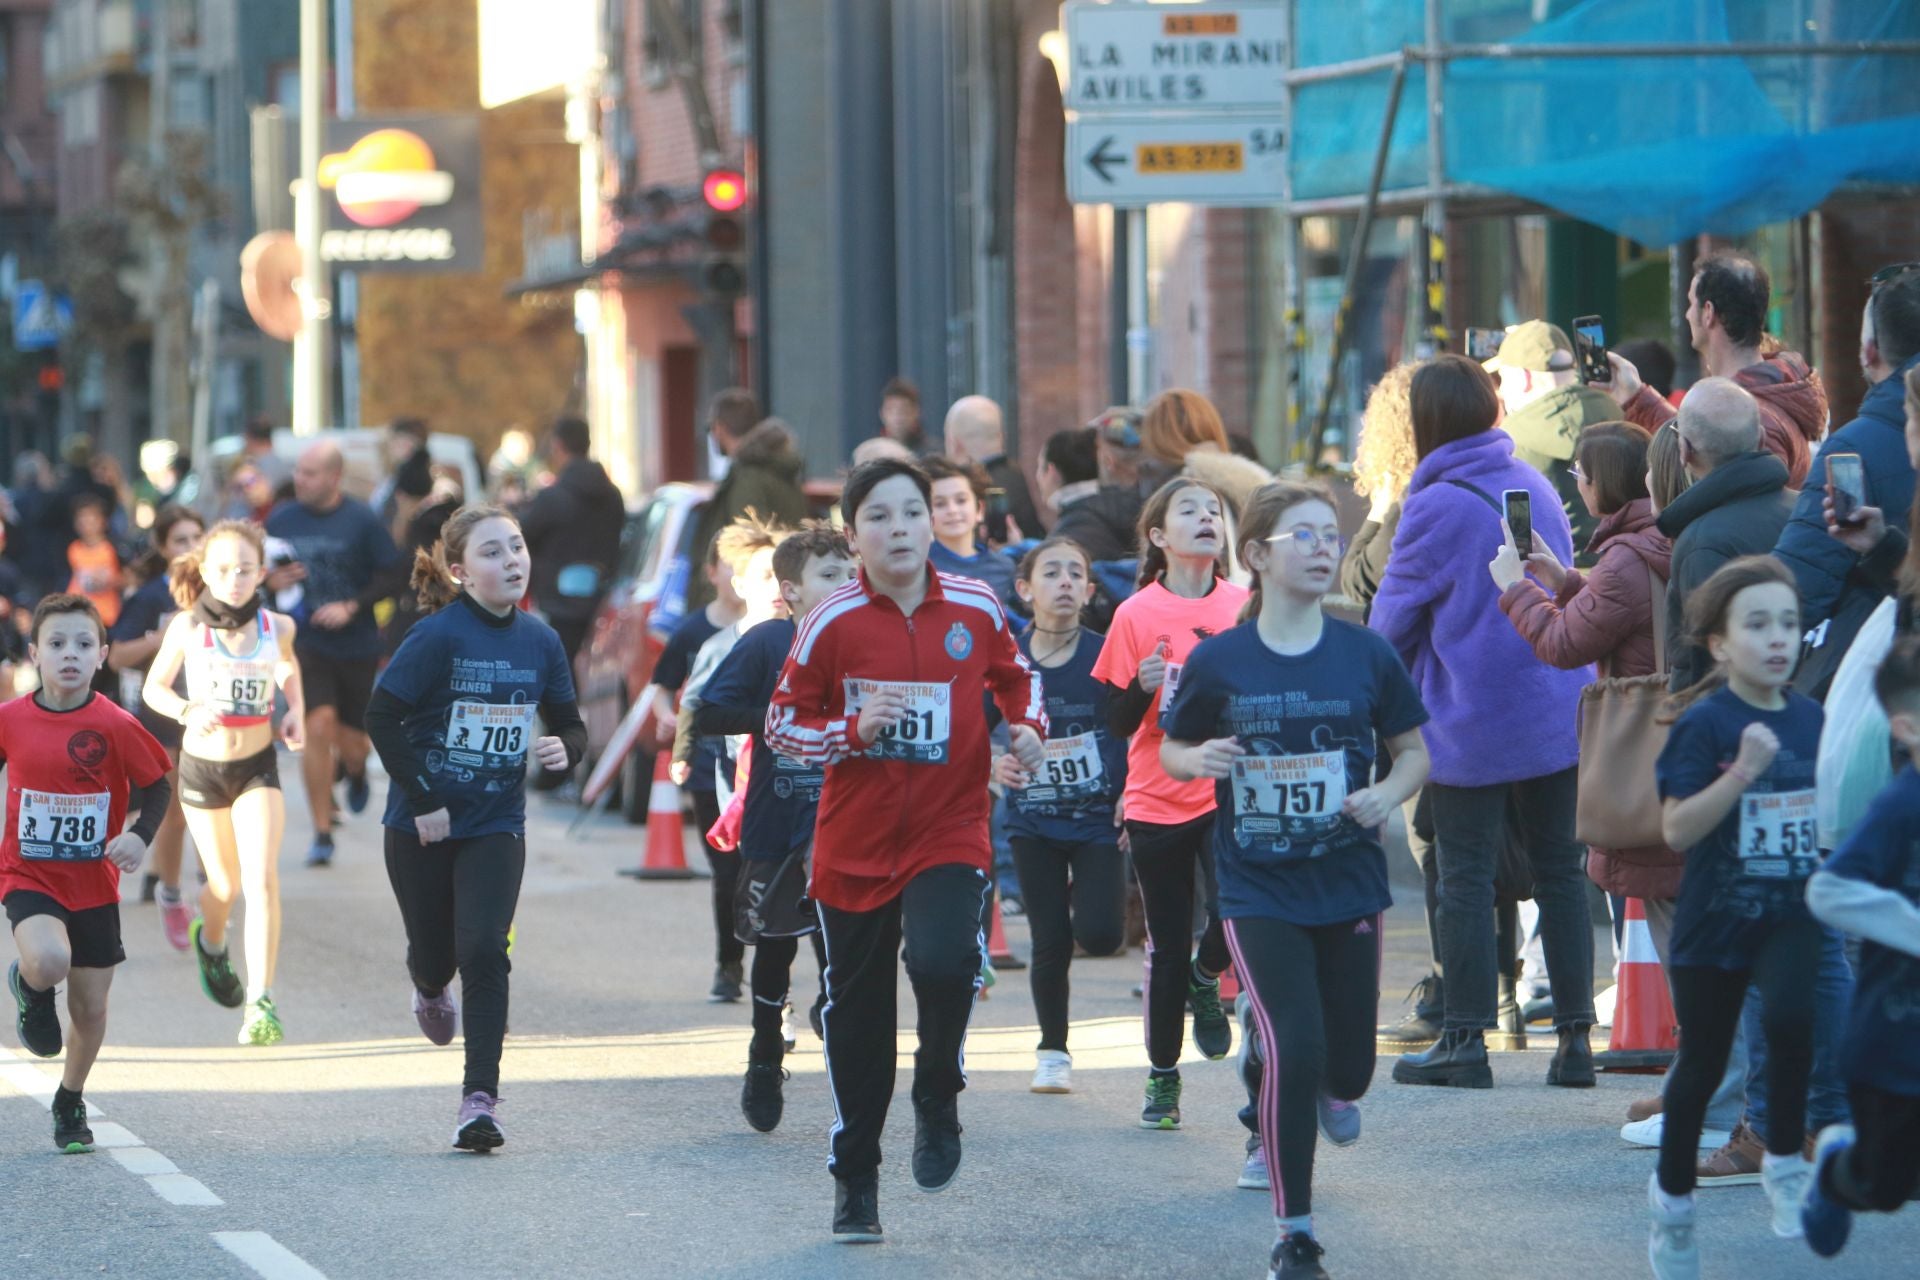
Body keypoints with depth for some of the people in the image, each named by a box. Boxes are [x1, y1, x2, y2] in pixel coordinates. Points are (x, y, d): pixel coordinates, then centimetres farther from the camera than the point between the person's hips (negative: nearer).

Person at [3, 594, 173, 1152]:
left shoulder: (115, 726, -11)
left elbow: (156, 786, 1)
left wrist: (141, 835, -18)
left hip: (93, 885, 1)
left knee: (91, 1010, 9)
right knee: (48, 963, -31)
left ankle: (70, 1101, 35)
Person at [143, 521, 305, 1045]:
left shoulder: (277, 626, -8)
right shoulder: (188, 627, -13)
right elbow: (153, 687, -2)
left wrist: (296, 712, -2)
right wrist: (188, 711, -21)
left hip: (258, 767, 0)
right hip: (202, 766, 0)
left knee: (262, 880, -16)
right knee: (226, 884, 15)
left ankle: (261, 1002, -16)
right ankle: (211, 942, 51)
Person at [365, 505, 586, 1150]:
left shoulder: (539, 641, -2)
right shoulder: (438, 635, -16)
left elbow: (570, 725, 9)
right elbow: (381, 716, -15)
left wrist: (564, 748, -15)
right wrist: (422, 801, -16)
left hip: (496, 824, 2)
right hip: (423, 824, -2)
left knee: (484, 951, -14)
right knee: (436, 951, 12)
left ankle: (480, 1099, -10)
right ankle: (430, 988, 52)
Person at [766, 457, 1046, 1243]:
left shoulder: (975, 610, -2)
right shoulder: (833, 623, -6)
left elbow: (1016, 676, 18)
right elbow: (783, 724, 0)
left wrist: (1028, 727, -1)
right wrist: (853, 729, -16)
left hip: (950, 832, -1)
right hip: (856, 845, 1)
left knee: (942, 962, -28)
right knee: (857, 1015, 8)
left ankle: (939, 1101, 2)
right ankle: (854, 1181, 26)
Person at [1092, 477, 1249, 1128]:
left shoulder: (1246, 607, 2)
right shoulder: (1136, 615, -4)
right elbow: (1117, 722, -3)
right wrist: (1144, 687, -21)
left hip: (1230, 797, 1)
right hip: (1158, 801, -1)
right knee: (1167, 946, 4)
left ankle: (1206, 978, 15)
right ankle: (1162, 1077, 21)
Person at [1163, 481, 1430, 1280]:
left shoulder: (1366, 656, -2)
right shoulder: (1218, 662, -6)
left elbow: (1414, 751, 7)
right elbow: (1172, 751, 7)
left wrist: (1391, 793, -13)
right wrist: (1201, 758, -16)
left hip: (1350, 883, 2)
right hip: (1259, 890, -2)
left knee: (1348, 1058, 8)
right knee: (1292, 1049, -14)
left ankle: (1336, 1089, 49)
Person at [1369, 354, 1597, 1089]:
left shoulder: (1437, 506, -14)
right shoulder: (1537, 488, 5)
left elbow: (1391, 621, -5)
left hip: (1471, 725, -5)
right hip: (1556, 715, 5)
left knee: (1466, 881, 3)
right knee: (1560, 871, 9)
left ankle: (1466, 1039, 5)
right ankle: (1575, 1038, 8)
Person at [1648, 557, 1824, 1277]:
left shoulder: (1809, 719, 2)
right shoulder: (1705, 723, -12)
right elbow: (1676, 829, -19)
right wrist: (1743, 773, -29)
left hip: (1790, 913, 2)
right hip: (1715, 915, -2)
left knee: (1790, 1016, -27)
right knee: (1703, 1062, 11)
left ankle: (1785, 1162, -7)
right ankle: (1672, 1194, 34)